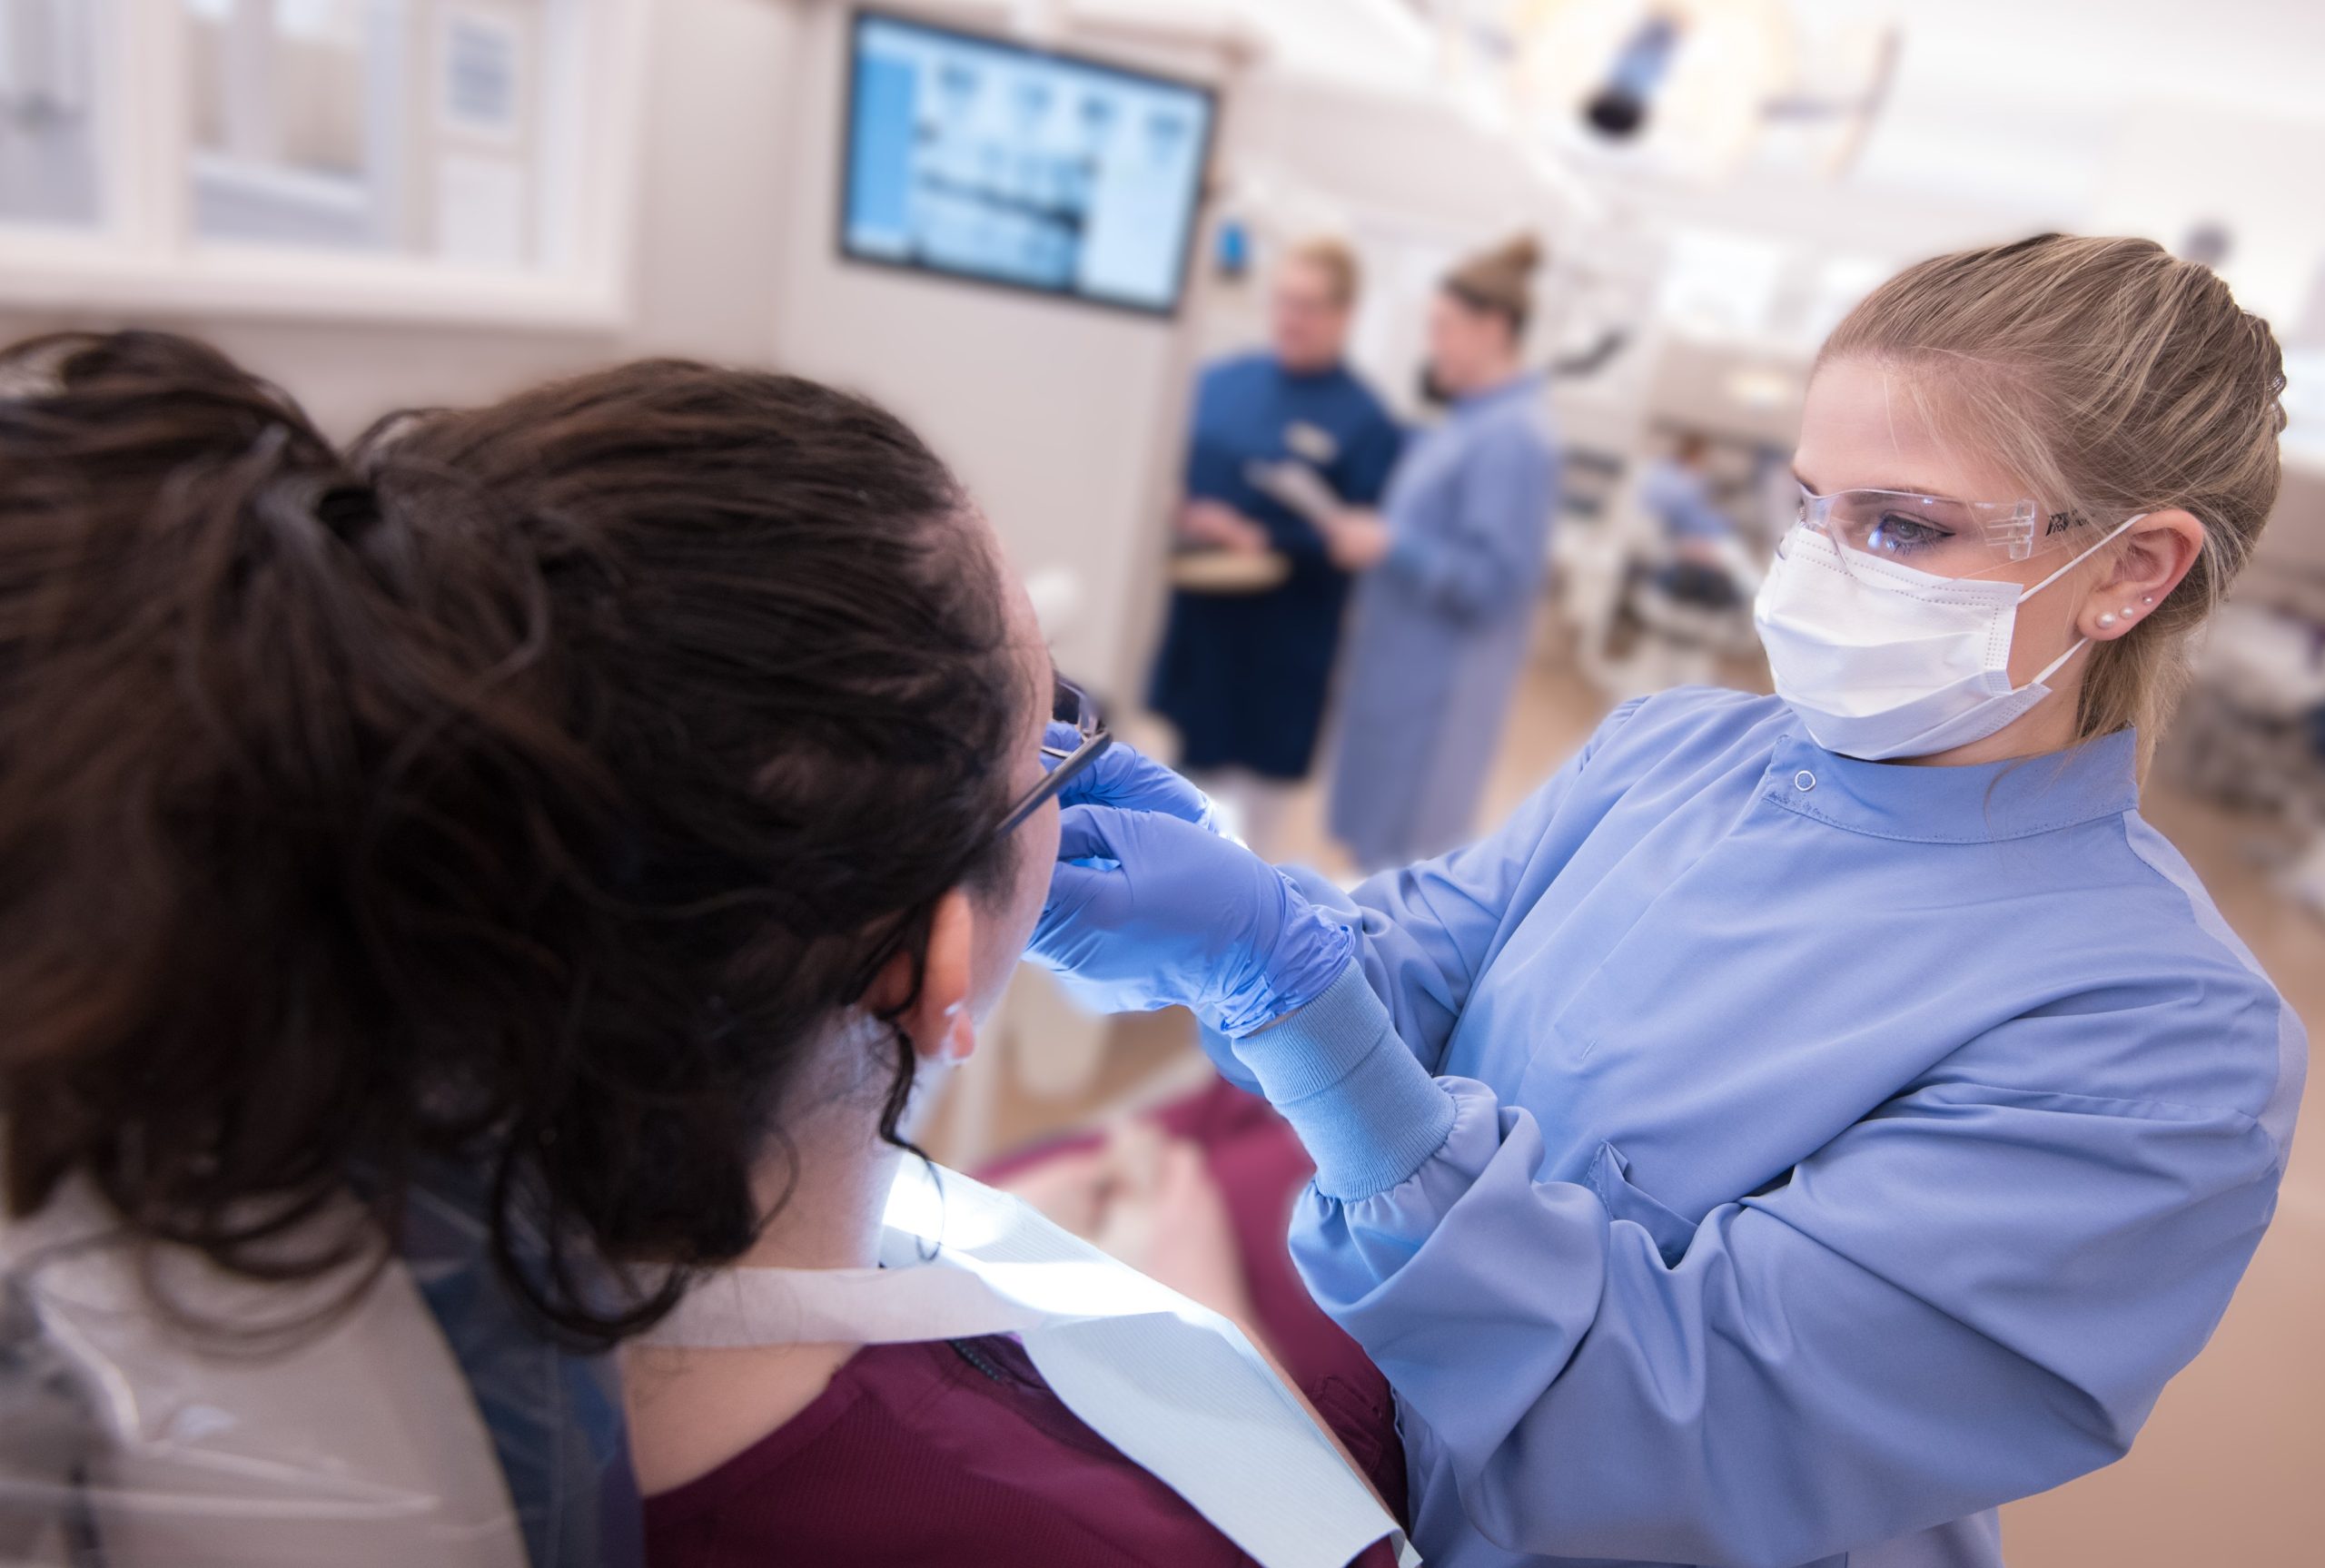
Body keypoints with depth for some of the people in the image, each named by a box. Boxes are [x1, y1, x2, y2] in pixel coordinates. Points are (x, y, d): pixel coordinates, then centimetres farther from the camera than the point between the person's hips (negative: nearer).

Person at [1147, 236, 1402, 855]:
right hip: (1195, 613, 4)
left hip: (1284, 640, -4)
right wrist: (1178, 514, -10)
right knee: (1198, 766, 14)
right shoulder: (1220, 380, 6)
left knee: (1259, 783, 8)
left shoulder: (1364, 419, -8)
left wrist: (1262, 539, -22)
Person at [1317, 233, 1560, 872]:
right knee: (1378, 848, 19)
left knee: (1401, 857, 2)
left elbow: (1493, 580, -23)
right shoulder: (1475, 420, 10)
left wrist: (1388, 546, -22)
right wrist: (1367, 531, 6)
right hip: (1403, 670, 10)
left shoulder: (1513, 436, -19)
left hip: (1437, 686, -10)